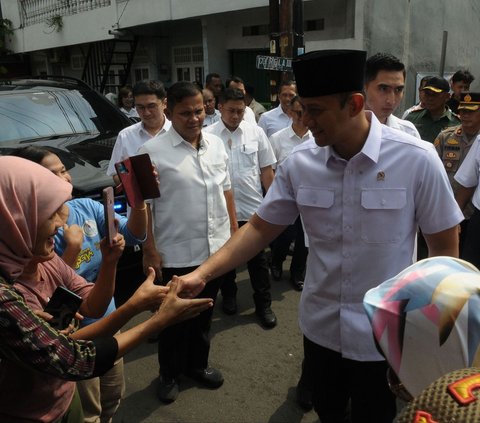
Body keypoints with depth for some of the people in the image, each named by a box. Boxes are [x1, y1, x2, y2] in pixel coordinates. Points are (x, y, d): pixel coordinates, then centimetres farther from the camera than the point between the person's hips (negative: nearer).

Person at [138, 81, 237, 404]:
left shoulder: (216, 144, 5)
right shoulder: (153, 152, -12)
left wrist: (234, 231, 10)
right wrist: (149, 250, -12)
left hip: (217, 249, 5)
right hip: (176, 254, -4)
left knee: (204, 314, 21)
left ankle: (197, 364, 43)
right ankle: (169, 374, 36)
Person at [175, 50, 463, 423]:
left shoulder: (416, 159, -18)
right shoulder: (299, 163, -9)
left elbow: (444, 246, -8)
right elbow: (260, 228, -2)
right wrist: (202, 274, -11)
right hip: (321, 328, 3)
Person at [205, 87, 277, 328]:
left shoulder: (256, 133, -1)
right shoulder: (207, 136, -6)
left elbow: (266, 170, 4)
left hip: (252, 208, 0)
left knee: (257, 259, 9)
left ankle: (263, 305, 23)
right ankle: (228, 296, 39)